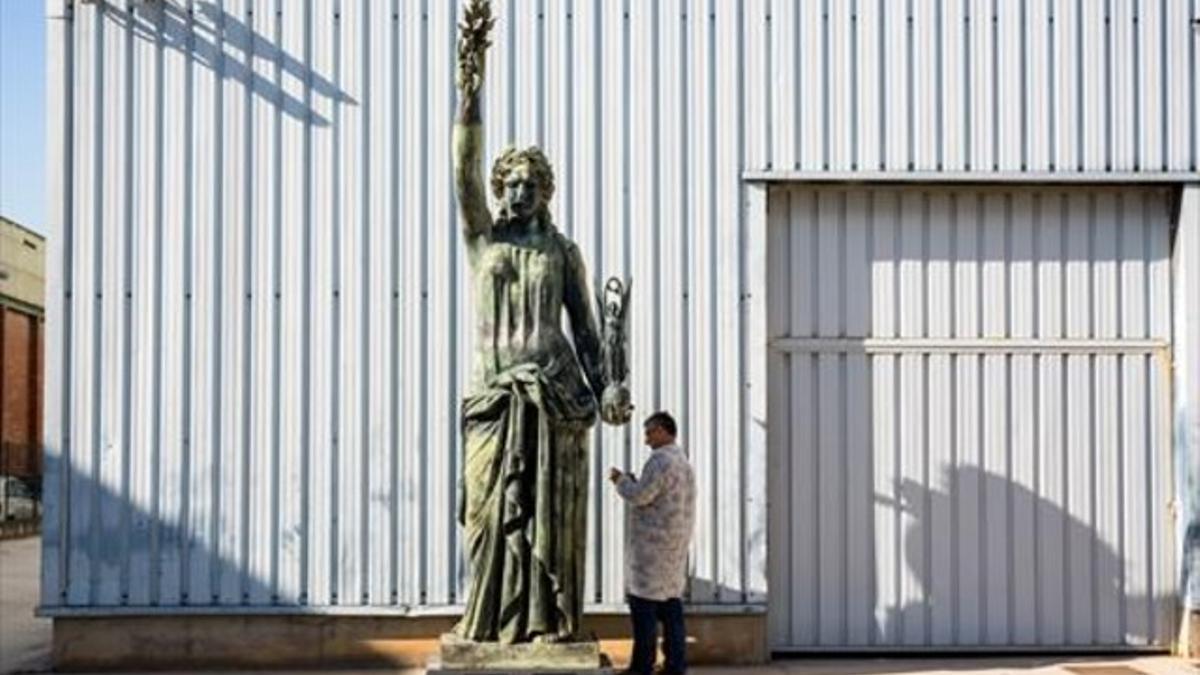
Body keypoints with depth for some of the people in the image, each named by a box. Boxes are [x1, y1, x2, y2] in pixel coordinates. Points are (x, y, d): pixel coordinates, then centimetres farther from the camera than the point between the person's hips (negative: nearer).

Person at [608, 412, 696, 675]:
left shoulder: (660, 460, -14)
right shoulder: (683, 461, 17)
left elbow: (639, 497, -18)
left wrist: (621, 480, -2)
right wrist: (631, 481, 15)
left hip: (653, 542, -9)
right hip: (674, 545, 9)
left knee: (643, 602, -5)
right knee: (670, 601, 9)